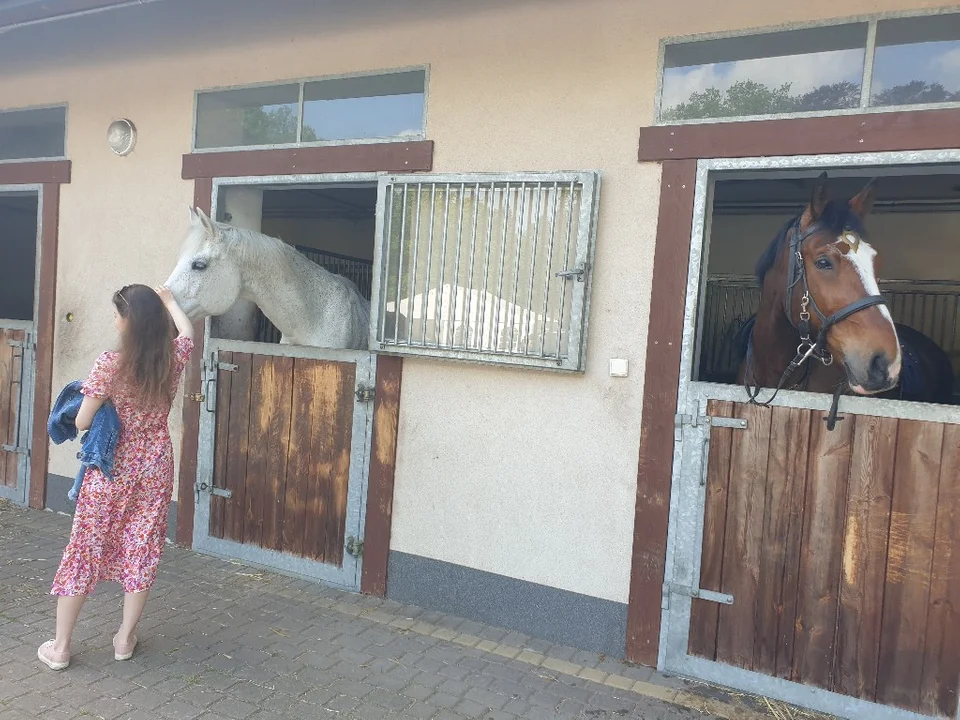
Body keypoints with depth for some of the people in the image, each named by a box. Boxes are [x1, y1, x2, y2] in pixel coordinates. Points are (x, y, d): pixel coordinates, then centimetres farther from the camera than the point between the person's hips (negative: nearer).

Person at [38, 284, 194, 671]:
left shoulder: (109, 364, -19)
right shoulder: (173, 359, -6)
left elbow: (82, 422, -12)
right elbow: (187, 332, 18)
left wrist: (106, 409, 9)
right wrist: (167, 300, 31)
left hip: (110, 470, -3)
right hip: (154, 468, 3)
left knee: (85, 550, 10)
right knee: (142, 550, 13)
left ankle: (59, 646, 22)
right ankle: (125, 638, 25)